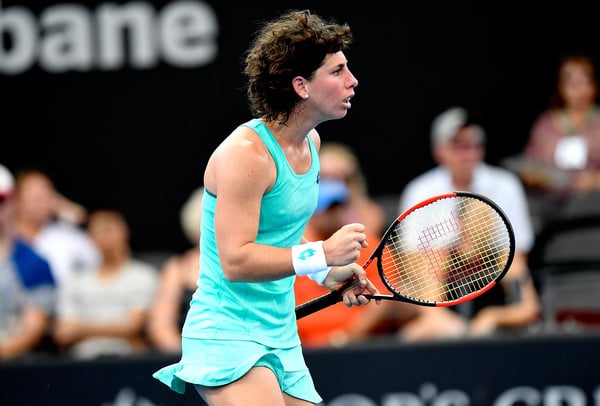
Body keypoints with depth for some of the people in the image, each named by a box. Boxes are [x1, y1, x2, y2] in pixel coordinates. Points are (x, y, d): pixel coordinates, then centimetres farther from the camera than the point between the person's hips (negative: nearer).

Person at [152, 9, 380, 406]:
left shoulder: (311, 142, 10)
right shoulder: (246, 153, -17)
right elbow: (235, 261, -23)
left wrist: (331, 274, 11)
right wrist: (322, 254, -27)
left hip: (282, 338, 9)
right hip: (227, 337, -9)